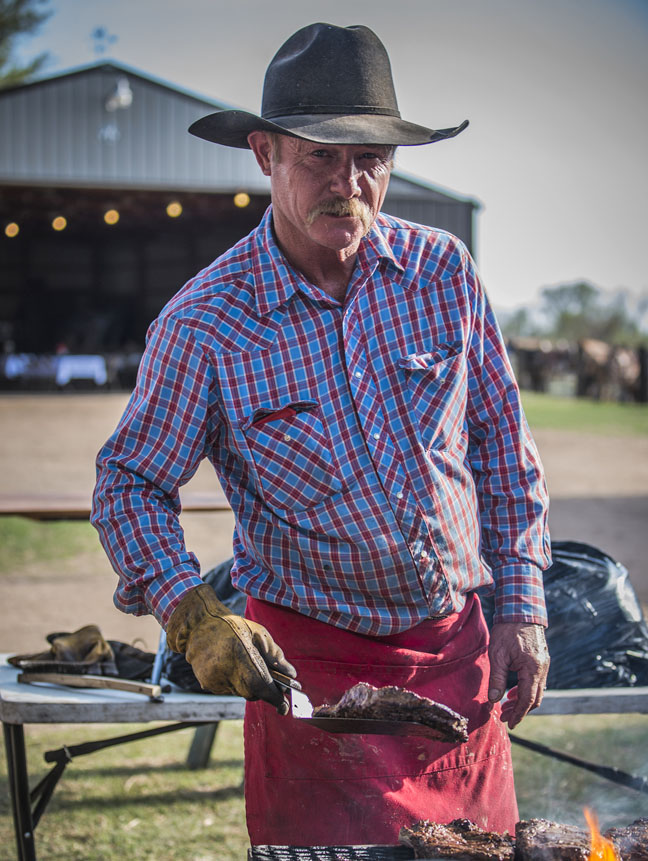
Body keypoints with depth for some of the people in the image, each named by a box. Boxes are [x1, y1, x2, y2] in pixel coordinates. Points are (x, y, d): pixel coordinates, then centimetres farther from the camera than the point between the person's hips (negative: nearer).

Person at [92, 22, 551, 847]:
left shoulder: (442, 270, -2)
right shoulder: (204, 324, -11)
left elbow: (501, 443, 8)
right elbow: (129, 483, -3)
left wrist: (522, 609, 5)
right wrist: (193, 615, -18)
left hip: (459, 651, 3)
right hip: (312, 661, -3)